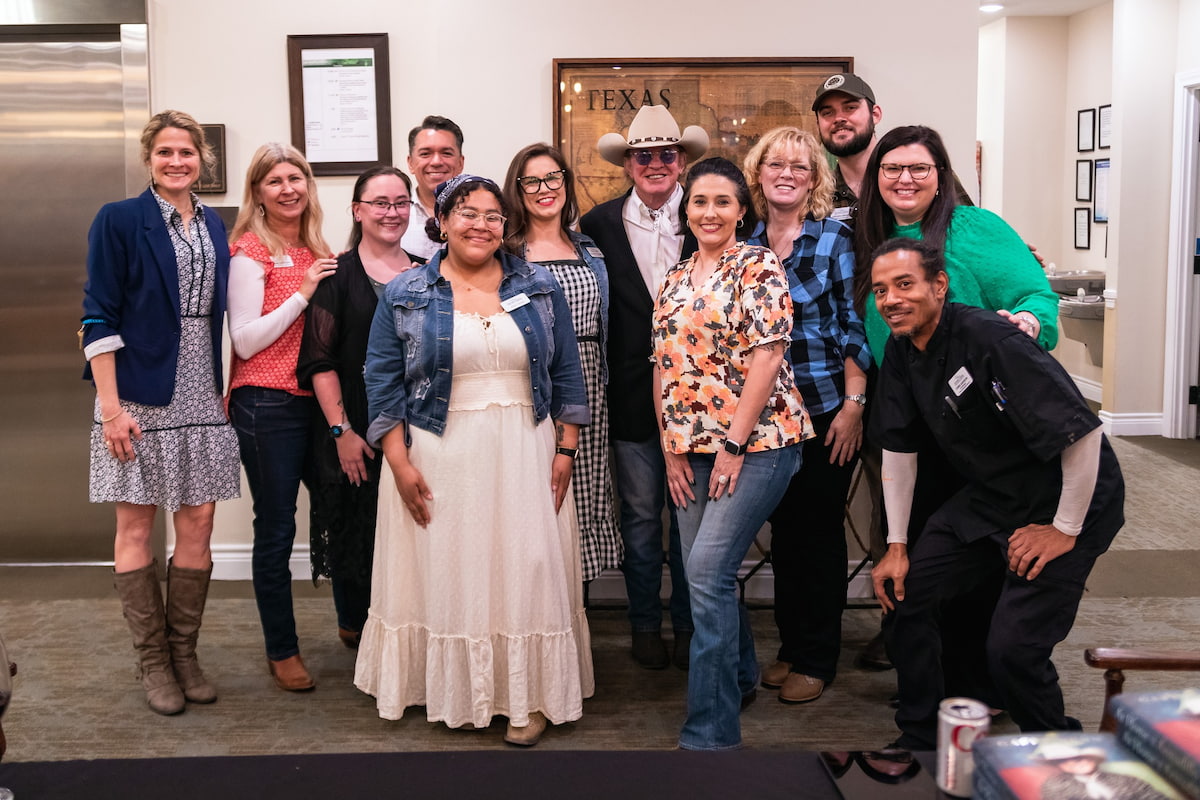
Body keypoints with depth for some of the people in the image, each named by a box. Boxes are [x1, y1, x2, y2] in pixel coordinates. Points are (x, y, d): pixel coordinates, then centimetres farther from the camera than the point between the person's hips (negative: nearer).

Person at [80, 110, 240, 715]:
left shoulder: (213, 224, 12)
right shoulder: (119, 221, -4)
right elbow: (98, 318, -8)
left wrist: (227, 388, 9)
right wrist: (111, 406, -14)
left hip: (200, 397, 5)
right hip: (138, 397, -5)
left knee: (198, 522, 6)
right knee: (136, 525, 3)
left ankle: (184, 653, 19)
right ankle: (152, 660, 14)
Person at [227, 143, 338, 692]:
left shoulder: (315, 251, 13)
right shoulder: (250, 251, -7)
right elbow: (245, 340, -13)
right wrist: (302, 292, -16)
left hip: (316, 400, 6)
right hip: (267, 405, -6)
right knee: (276, 529, 2)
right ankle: (281, 651, 16)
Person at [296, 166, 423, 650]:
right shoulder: (338, 276, -2)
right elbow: (320, 361, -7)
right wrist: (341, 430, -13)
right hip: (356, 433, -3)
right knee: (356, 533, 5)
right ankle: (355, 629, 24)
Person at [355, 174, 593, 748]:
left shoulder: (540, 288, 6)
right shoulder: (404, 296, 1)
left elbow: (566, 373, 8)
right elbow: (384, 384, 0)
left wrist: (566, 449, 1)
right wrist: (399, 463, -8)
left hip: (525, 459, 1)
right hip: (439, 461, -1)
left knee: (527, 570, 2)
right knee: (448, 571, 5)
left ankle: (529, 697, 14)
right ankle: (455, 692, 19)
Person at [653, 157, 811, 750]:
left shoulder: (758, 267, -6)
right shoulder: (675, 279, 14)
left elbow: (766, 356, -13)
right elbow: (663, 365, 14)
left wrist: (733, 445, -15)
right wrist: (671, 449, 6)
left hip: (755, 441, -7)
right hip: (690, 448, 7)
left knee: (708, 572, -14)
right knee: (704, 573, 10)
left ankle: (710, 730, -6)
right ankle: (740, 679, 34)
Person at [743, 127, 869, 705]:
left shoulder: (835, 240, -6)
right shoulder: (745, 245, 7)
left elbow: (856, 326, -7)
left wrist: (853, 404, -13)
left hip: (826, 412, -4)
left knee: (820, 530, 4)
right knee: (782, 529, 12)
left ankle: (818, 659, 17)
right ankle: (790, 646, 27)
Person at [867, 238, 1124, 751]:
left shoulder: (988, 339, -28)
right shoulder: (901, 351, -1)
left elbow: (1083, 431, -29)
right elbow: (898, 449, 8)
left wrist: (1065, 529, -21)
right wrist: (896, 544, 5)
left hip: (1065, 502, -8)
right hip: (988, 495, 8)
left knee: (1012, 647, -16)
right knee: (905, 589, 3)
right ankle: (920, 738, 21)